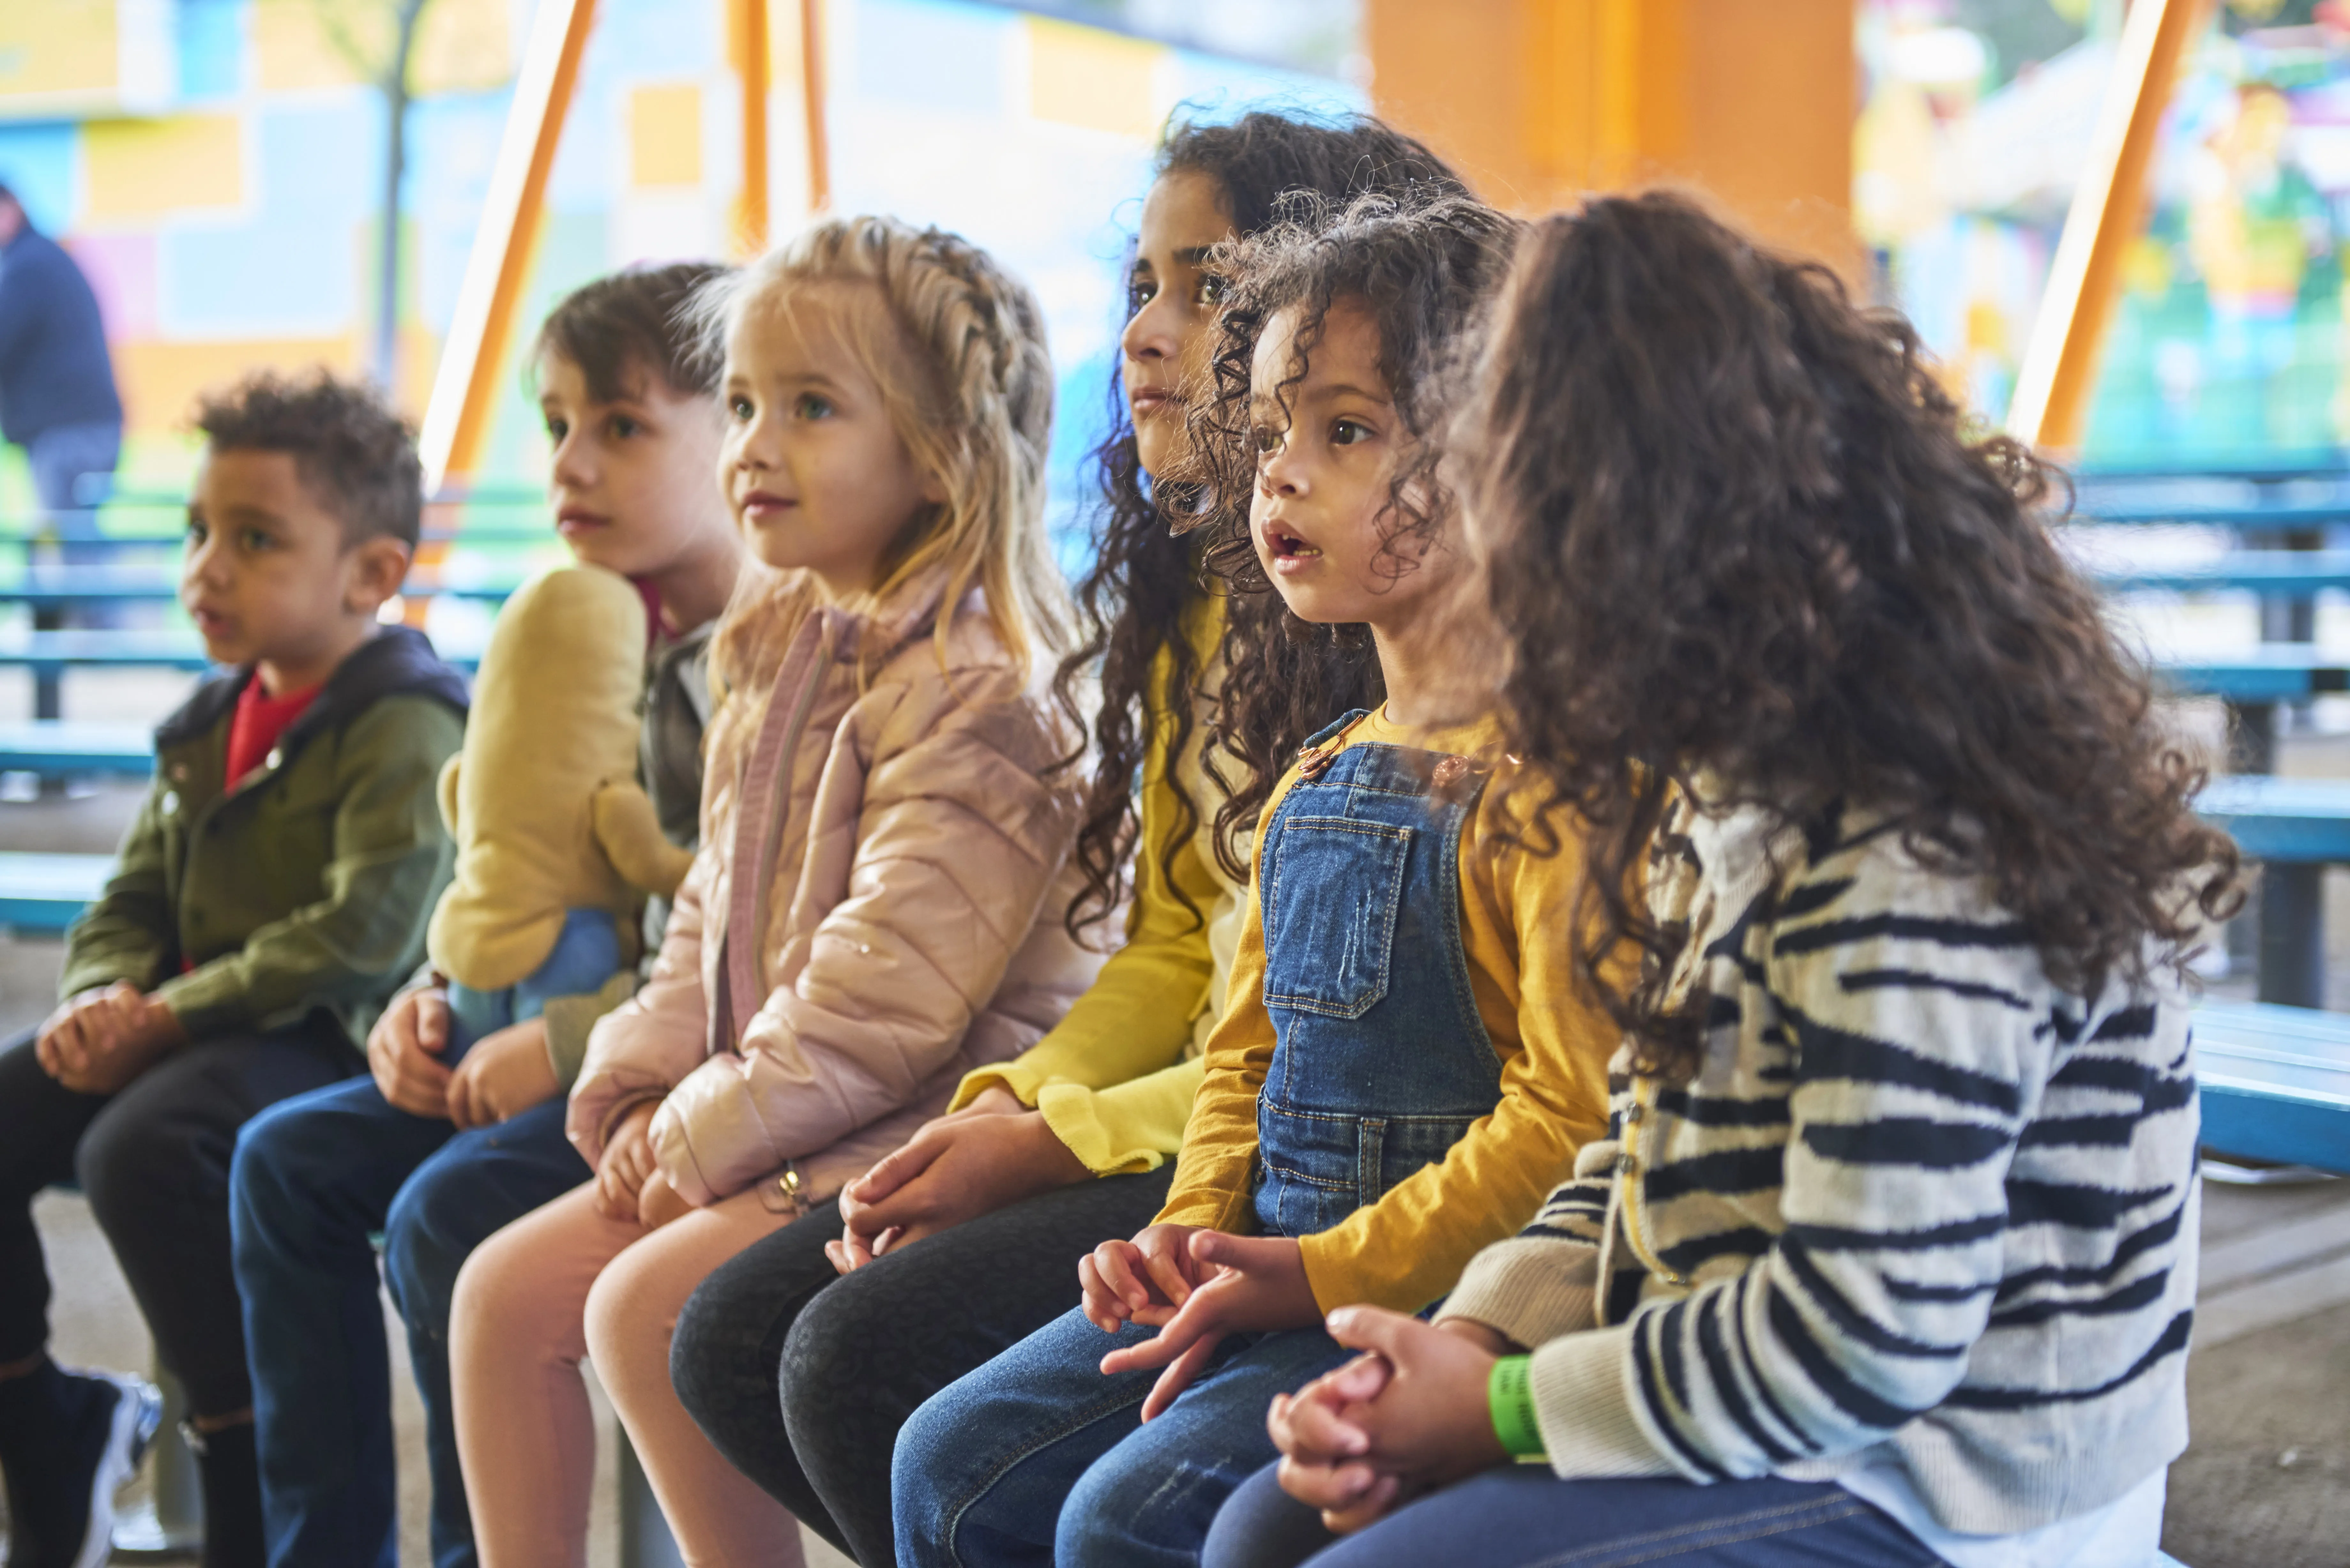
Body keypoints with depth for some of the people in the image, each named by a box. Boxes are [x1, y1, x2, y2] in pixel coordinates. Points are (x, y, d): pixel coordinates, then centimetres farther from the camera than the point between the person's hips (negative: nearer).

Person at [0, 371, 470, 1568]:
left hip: (330, 1038, -8)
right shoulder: (212, 725, 16)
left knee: (140, 1148, -33)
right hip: (179, 1025, 9)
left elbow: (362, 937, -22)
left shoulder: (407, 730, -11)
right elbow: (130, 905, 18)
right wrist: (102, 1001, -6)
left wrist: (169, 1015, -21)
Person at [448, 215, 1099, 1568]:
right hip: (759, 1125, 10)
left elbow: (889, 992, -23)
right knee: (508, 1290, 4)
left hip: (919, 1130, -10)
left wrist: (712, 1132, -15)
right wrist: (642, 1097, 3)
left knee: (646, 1305, -22)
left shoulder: (975, 690, -18)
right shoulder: (782, 663, 13)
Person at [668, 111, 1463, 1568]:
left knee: (868, 1349, -21)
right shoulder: (1196, 600, 15)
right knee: (736, 1336, 2)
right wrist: (1001, 1111, -1)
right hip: (1191, 1119, 10)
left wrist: (1056, 1145, -15)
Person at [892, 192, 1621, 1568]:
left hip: (1442, 1297, -9)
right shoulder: (1316, 785, 14)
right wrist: (1192, 1229, 3)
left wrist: (1323, 1273, -20)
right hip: (1271, 1268, 9)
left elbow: (1574, 1115, -20)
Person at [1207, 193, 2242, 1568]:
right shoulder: (1742, 777, 6)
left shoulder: (1918, 853, -25)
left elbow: (1869, 1338, -26)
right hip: (1763, 1414, 9)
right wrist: (1465, 1341, -3)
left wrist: (1503, 1408, -15)